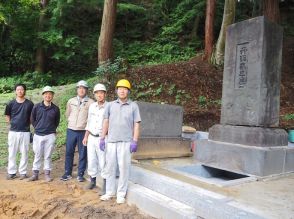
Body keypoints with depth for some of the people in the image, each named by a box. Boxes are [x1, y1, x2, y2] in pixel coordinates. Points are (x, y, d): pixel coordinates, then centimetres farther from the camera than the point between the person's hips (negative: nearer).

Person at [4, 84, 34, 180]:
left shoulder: (29, 104, -1)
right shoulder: (11, 103, 2)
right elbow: (7, 116, 14)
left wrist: (27, 125, 6)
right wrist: (13, 124, 10)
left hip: (25, 132, -1)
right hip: (13, 132, 1)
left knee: (24, 153, 4)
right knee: (12, 153, 7)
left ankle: (23, 172, 14)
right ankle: (11, 172, 19)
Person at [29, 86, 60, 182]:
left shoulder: (55, 108, 0)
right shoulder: (37, 106, -1)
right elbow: (32, 119, 11)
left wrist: (52, 129, 9)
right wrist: (37, 128, 8)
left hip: (50, 136, 0)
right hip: (38, 135, 1)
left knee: (48, 156, 7)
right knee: (37, 155, 9)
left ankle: (47, 174, 17)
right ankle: (35, 174, 20)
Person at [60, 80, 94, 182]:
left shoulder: (91, 102, -5)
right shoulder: (71, 101, 7)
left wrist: (86, 123, -4)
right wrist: (71, 122, 13)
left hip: (83, 131, -3)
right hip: (71, 130, 3)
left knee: (82, 153, 4)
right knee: (69, 152, 9)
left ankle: (80, 174, 16)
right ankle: (67, 173, 21)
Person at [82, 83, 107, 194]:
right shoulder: (92, 106, 8)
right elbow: (89, 122, 16)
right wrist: (86, 136, 14)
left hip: (102, 138, -5)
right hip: (91, 138, 6)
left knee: (103, 162, -1)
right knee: (91, 161, 13)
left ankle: (105, 186, 11)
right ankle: (92, 181, 31)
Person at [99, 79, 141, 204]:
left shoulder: (133, 106, 3)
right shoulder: (110, 105, 9)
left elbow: (136, 124, 1)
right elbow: (106, 122, 11)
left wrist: (135, 141, -7)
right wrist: (102, 138, 5)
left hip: (125, 142, -2)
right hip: (111, 141, 3)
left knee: (123, 167, 1)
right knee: (109, 166, 9)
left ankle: (121, 194, 12)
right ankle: (110, 192, 22)